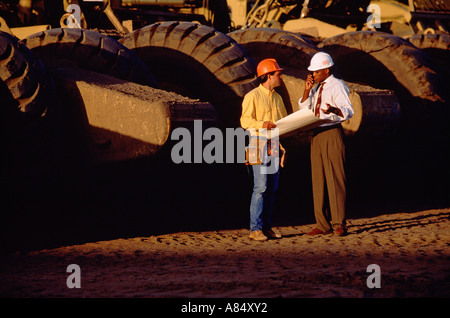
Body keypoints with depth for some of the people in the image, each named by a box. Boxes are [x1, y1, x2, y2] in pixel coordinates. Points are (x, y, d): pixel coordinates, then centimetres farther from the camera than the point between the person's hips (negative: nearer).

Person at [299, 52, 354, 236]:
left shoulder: (337, 86, -8)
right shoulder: (317, 88, 17)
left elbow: (348, 110, -19)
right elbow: (304, 108, 19)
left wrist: (333, 109, -40)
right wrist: (307, 90, 4)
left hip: (332, 134, -8)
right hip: (317, 134, 8)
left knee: (335, 178, -8)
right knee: (318, 179, 8)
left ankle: (339, 224, -5)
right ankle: (322, 224, 12)